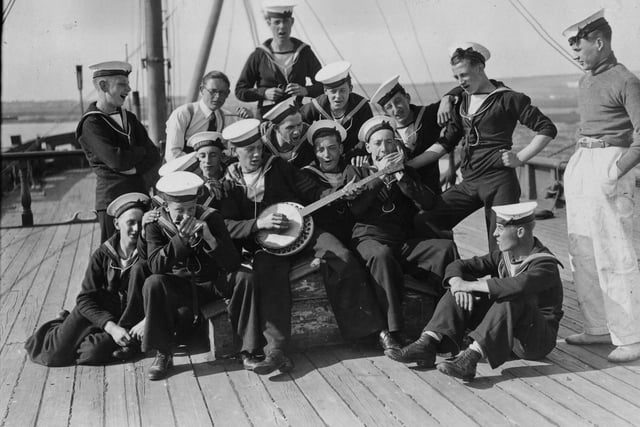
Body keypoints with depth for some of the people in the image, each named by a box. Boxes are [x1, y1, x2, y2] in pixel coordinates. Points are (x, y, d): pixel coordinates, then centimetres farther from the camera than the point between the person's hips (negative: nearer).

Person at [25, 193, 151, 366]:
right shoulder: (102, 254, -5)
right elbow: (85, 298, -9)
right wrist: (111, 326, -23)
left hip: (130, 318, -2)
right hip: (101, 312, 2)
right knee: (57, 353, -13)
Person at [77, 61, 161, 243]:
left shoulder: (128, 118, 15)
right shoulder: (91, 124, -8)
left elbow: (154, 156, 9)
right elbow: (116, 160, -20)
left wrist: (137, 168, -10)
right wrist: (141, 151, -3)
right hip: (113, 200, -6)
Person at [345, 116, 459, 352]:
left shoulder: (407, 172, 22)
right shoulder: (359, 173, 16)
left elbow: (428, 203, 4)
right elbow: (357, 209, -3)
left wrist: (400, 175, -3)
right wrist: (380, 175, -4)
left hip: (406, 241, 3)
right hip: (370, 238, -3)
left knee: (446, 247, -23)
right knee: (381, 255, -39)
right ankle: (391, 331, -36)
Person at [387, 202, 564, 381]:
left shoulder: (545, 265, -18)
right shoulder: (502, 256, 5)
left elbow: (518, 286, -41)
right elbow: (457, 266, 3)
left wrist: (471, 285, -32)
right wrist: (458, 284, -21)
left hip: (538, 339, -6)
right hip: (504, 333, 7)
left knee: (512, 299, -36)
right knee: (461, 291, -8)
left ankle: (471, 356, -45)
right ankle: (427, 345, -24)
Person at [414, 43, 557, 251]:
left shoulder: (507, 99, -3)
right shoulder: (463, 101, 14)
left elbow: (547, 129, -2)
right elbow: (446, 141, 16)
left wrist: (520, 158, -10)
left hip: (499, 181, -6)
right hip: (469, 183, 6)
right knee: (422, 223, -3)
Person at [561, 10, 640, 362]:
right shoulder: (586, 80, 16)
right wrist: (577, 165, 15)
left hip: (608, 166, -9)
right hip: (580, 163, 9)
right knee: (582, 254, 11)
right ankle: (599, 327, 22)